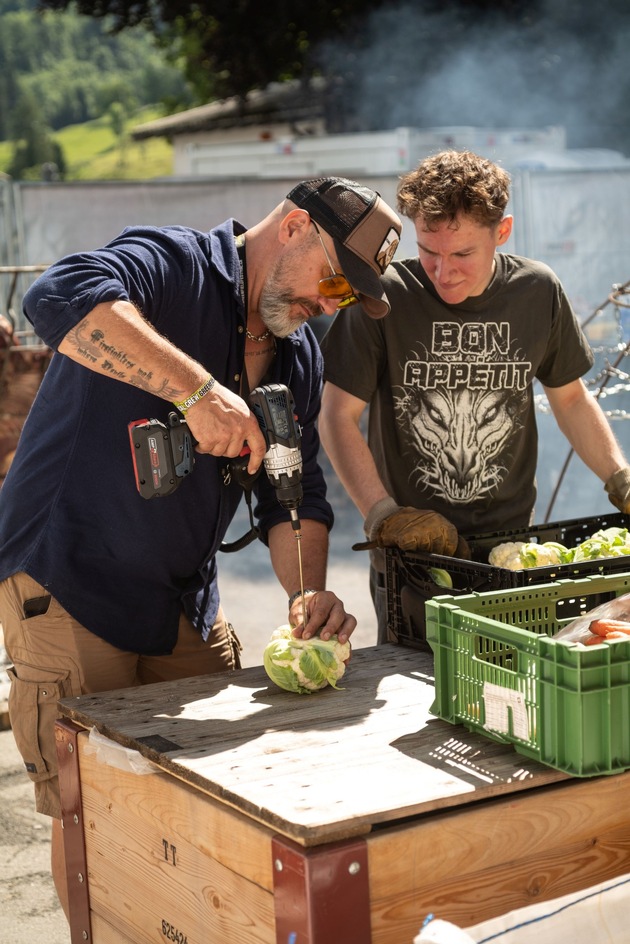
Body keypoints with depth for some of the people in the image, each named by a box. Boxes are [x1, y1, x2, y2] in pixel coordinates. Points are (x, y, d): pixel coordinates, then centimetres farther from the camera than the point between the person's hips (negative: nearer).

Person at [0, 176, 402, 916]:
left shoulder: (297, 356, 9)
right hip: (67, 584, -7)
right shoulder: (171, 265, -15)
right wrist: (197, 389, -41)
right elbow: (60, 298, -36)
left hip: (183, 601, 8)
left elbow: (294, 495, 8)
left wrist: (308, 591, -11)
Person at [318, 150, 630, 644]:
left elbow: (570, 398, 13)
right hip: (410, 557, -2)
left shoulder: (538, 292, -1)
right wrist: (384, 515, -16)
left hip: (512, 544, 2)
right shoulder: (385, 298, -11)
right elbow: (338, 416, -7)